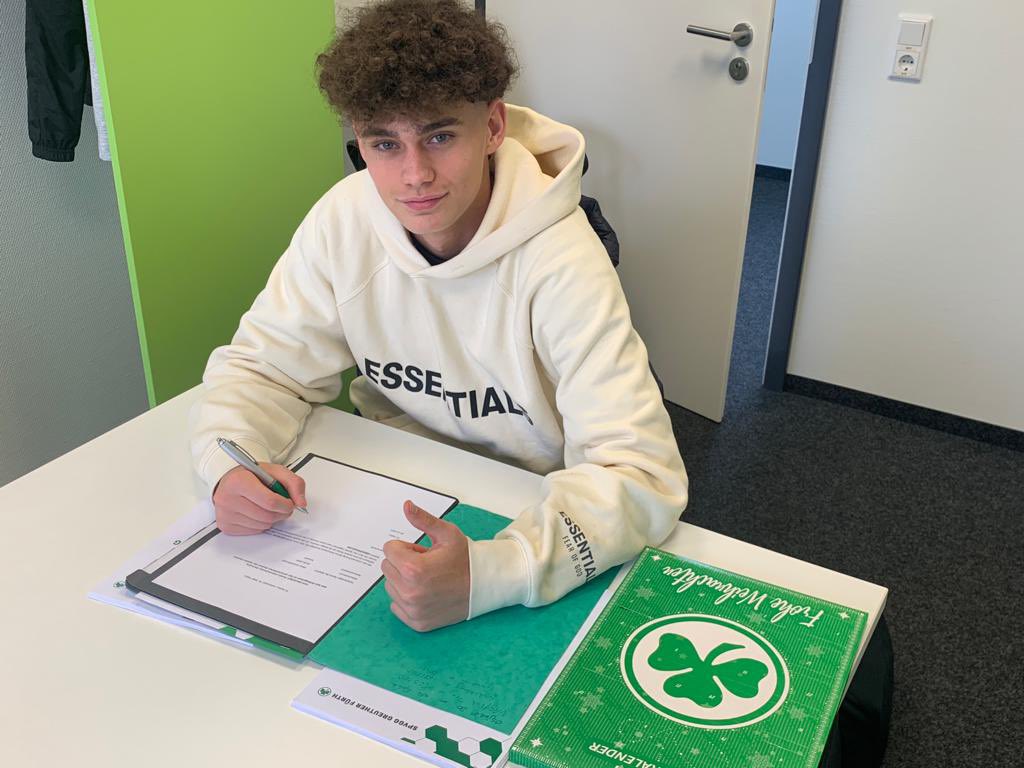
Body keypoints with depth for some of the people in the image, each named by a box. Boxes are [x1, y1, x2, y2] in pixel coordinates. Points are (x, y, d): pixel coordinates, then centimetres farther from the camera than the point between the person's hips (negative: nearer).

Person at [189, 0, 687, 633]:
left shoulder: (560, 263, -25)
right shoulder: (343, 219, -12)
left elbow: (641, 472, -31)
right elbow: (261, 367, -2)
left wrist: (486, 575, -46)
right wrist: (230, 467, -23)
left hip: (530, 517, -3)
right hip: (391, 497, 4)